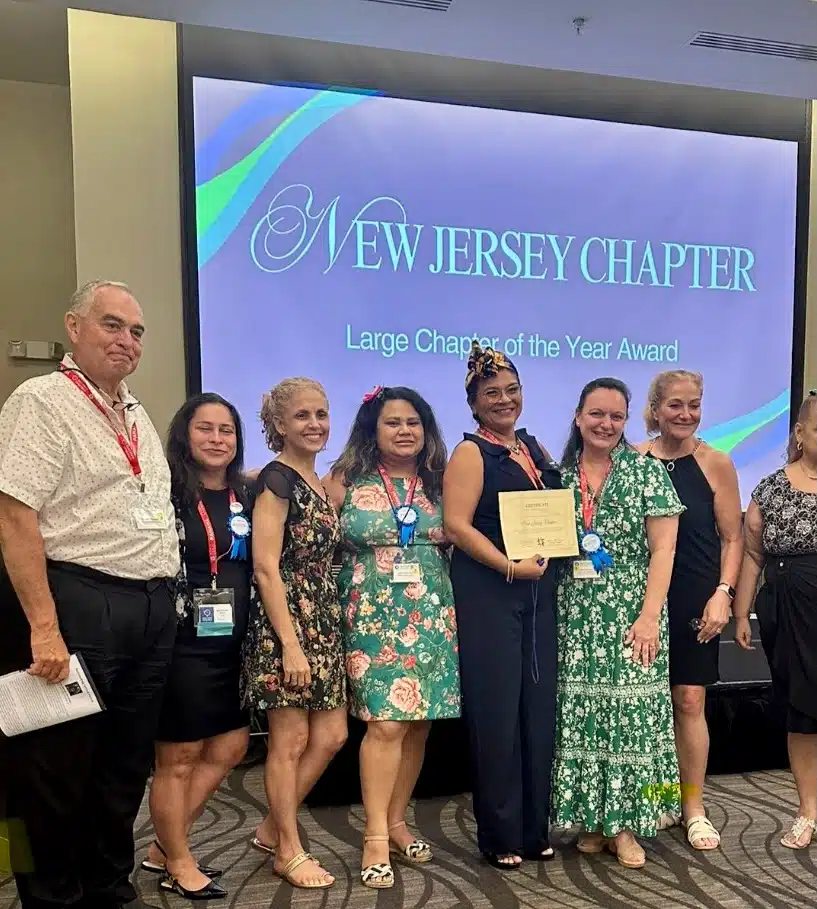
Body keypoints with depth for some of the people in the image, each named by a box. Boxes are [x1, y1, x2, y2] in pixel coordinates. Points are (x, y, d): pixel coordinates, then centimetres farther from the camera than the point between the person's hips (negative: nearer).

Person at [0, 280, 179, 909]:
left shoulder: (138, 416, 17)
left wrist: (165, 596, 15)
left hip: (153, 609, 8)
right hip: (78, 604, -8)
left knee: (128, 765, 17)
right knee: (60, 771, 4)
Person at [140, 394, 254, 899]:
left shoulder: (244, 499, 10)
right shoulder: (166, 493, -10)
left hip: (231, 644, 7)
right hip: (183, 642, -7)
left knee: (229, 748, 13)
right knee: (178, 757, 6)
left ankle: (164, 848, 28)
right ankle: (179, 865, 23)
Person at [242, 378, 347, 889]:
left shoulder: (318, 483, 13)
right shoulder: (277, 479, -11)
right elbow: (267, 568, -17)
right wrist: (291, 644, -20)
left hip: (324, 621, 8)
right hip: (286, 622, -8)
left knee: (331, 736, 10)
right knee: (291, 741, 2)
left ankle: (274, 829, 25)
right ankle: (289, 852, 17)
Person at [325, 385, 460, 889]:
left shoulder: (438, 483, 8)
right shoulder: (346, 480, -1)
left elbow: (458, 540, 16)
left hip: (432, 616, 4)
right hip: (373, 617, -4)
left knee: (419, 723, 7)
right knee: (385, 722, -10)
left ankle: (396, 821, 23)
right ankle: (375, 838, 0)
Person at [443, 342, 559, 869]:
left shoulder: (535, 449, 15)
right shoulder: (471, 454, -4)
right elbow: (456, 525, -15)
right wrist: (511, 567, -20)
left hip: (540, 595, 6)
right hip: (488, 595, -6)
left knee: (540, 710, 9)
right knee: (497, 713, 0)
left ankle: (535, 830, 22)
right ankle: (500, 837, 13)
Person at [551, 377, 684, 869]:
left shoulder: (648, 471, 0)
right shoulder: (559, 477, 8)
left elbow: (662, 548, -5)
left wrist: (650, 616, -13)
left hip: (630, 616, -3)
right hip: (574, 618, 3)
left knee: (629, 710, -1)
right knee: (580, 712, 5)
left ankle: (625, 823, 11)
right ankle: (592, 818, 17)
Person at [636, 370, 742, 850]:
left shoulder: (715, 463, -1)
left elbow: (733, 537, 1)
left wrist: (723, 594, -9)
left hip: (696, 599, -1)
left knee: (689, 700, 1)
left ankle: (694, 808, 15)